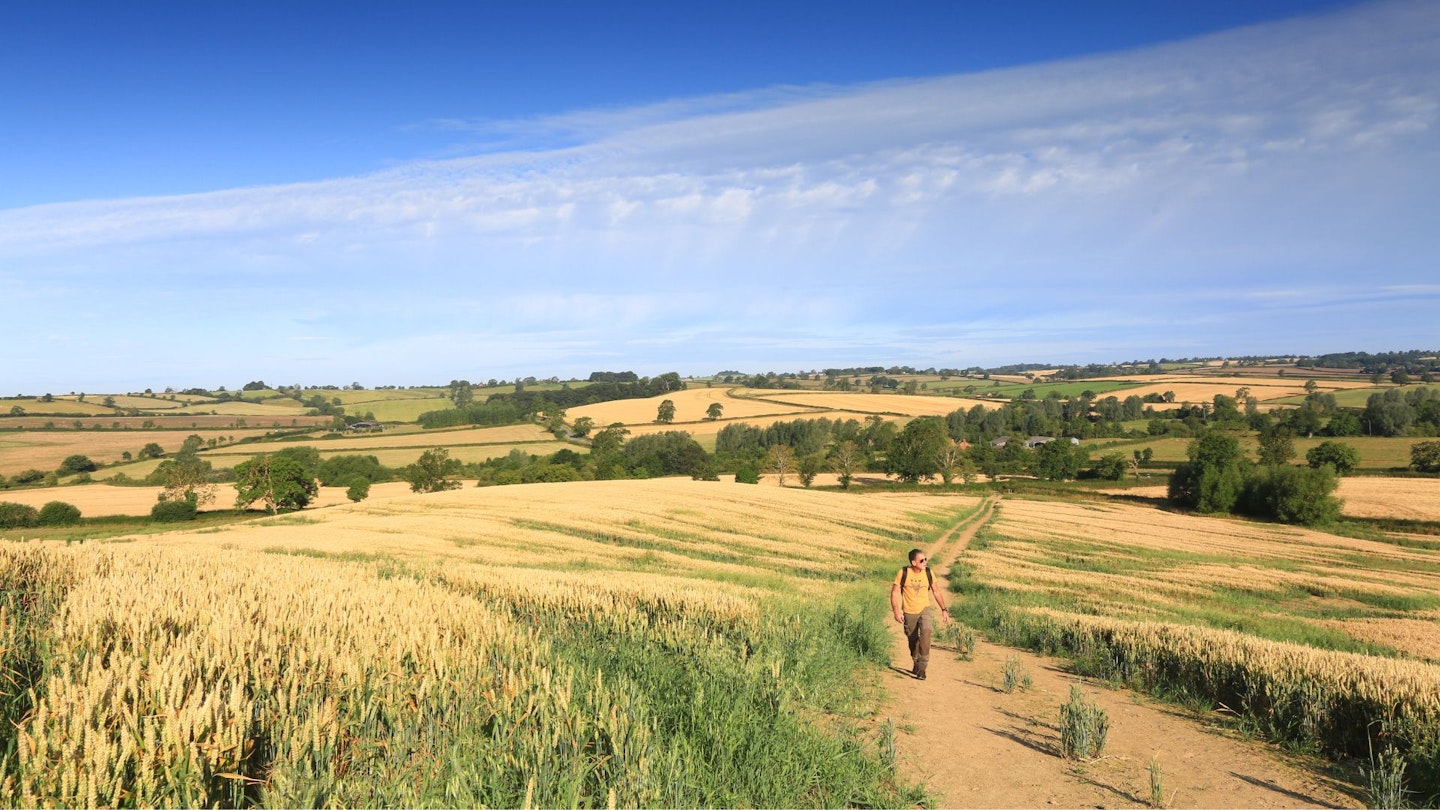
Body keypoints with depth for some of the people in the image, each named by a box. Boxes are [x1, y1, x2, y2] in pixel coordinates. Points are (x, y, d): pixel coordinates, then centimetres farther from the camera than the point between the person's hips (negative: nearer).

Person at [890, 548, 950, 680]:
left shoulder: (928, 573, -6)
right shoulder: (903, 573, -13)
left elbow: (936, 591, 7)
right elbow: (895, 592, -7)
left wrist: (944, 609, 4)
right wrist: (896, 610, -17)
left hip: (925, 609, 0)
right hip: (909, 612, 0)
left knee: (926, 632, -25)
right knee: (913, 640, 11)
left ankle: (922, 667, -20)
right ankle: (915, 663, 39)